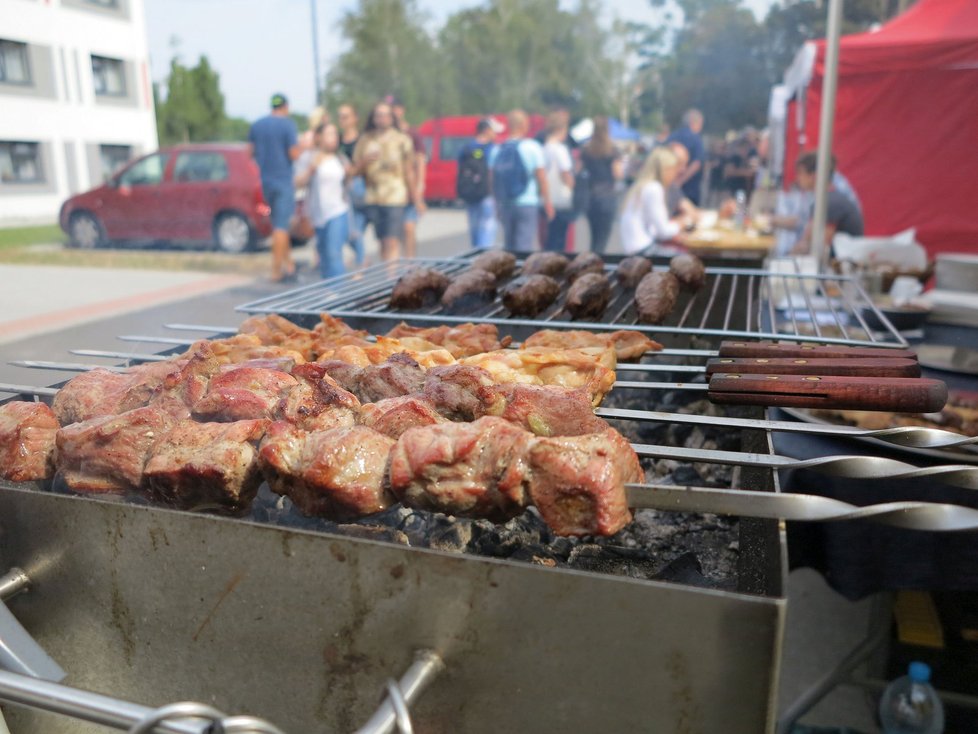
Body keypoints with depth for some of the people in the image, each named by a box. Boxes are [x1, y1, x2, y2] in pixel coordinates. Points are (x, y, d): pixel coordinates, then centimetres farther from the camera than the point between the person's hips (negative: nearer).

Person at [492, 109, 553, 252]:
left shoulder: (498, 150, 5)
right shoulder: (532, 147, -6)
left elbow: (493, 180, 7)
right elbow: (541, 177, -6)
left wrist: (497, 204, 16)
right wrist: (548, 203, 1)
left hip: (504, 205, 5)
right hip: (527, 204, -5)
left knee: (509, 245, 15)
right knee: (524, 246, -4)